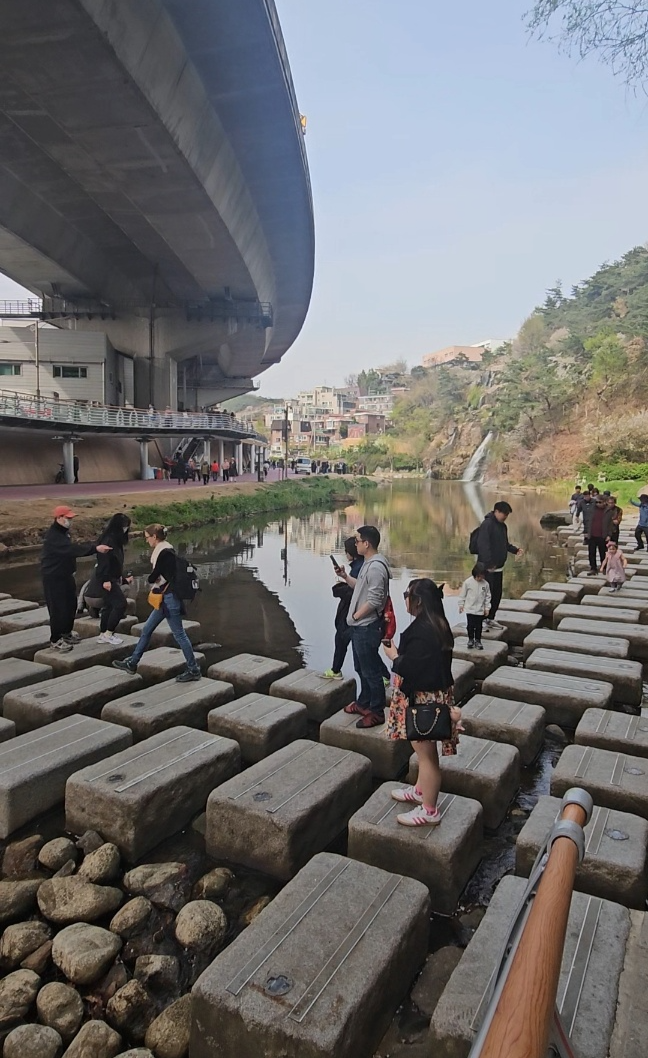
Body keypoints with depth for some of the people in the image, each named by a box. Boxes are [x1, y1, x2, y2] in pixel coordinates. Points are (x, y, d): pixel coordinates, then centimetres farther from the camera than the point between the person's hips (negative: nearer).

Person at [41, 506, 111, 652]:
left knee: (71, 604, 17)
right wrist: (95, 548, -43)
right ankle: (55, 640, 9)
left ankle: (66, 632, 34)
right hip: (53, 577, -10)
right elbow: (73, 549, -37)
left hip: (66, 574, 10)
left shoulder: (63, 532, 9)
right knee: (58, 608, -4)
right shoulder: (53, 536, -24)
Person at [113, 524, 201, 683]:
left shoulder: (165, 552, -18)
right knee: (146, 631, 16)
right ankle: (132, 664, 28)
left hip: (170, 598, -10)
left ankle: (194, 670, 6)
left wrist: (151, 577, 6)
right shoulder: (162, 550, 12)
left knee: (179, 634, -3)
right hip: (164, 598, 10)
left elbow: (153, 577, -15)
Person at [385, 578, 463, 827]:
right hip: (433, 694, 10)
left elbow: (408, 669, -25)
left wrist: (393, 656, -8)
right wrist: (400, 654, 5)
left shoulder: (421, 631, -26)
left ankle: (429, 810, 17)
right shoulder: (437, 625, 4)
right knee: (424, 750, 25)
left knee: (426, 753, 4)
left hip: (422, 699, -10)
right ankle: (422, 790, 42)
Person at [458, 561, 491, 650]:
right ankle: (471, 639, 21)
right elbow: (463, 594, -2)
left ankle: (478, 640, 23)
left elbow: (488, 596, 5)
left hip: (480, 610, 2)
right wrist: (461, 605, 1)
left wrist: (487, 607, 5)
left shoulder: (485, 584, -4)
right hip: (470, 608, -2)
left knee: (479, 626, 9)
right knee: (470, 625, 4)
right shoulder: (468, 582, -11)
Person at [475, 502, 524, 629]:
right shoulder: (487, 524, -16)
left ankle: (490, 618, 24)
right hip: (487, 568, -9)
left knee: (497, 594, 12)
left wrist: (516, 550, 8)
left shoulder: (502, 525, 13)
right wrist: (489, 564, -25)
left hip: (499, 567, 9)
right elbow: (483, 545, -23)